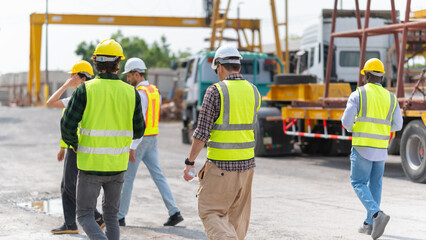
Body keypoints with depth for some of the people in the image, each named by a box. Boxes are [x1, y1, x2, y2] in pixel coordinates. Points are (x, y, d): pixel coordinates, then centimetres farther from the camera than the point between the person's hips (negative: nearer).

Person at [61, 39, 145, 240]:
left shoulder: (85, 90, -10)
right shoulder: (131, 93, -1)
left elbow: (67, 125, -12)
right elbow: (138, 131, 6)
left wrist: (75, 145, 8)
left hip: (91, 164, -3)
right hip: (118, 165, 3)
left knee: (85, 215, 6)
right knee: (111, 215, 17)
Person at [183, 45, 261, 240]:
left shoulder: (216, 91, -12)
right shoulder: (253, 91, 6)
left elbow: (202, 132, -13)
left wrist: (189, 162, -6)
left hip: (221, 165, -6)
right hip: (247, 163, 6)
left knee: (210, 213, 3)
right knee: (238, 216, 16)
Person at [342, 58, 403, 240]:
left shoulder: (358, 94, -6)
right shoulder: (391, 98, 6)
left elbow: (347, 120, -11)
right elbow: (397, 125, 9)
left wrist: (352, 129, 13)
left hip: (362, 146, -4)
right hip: (381, 148, 4)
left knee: (359, 183, 1)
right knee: (375, 184, 14)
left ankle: (377, 214, -20)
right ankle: (369, 224, 17)